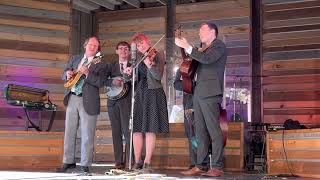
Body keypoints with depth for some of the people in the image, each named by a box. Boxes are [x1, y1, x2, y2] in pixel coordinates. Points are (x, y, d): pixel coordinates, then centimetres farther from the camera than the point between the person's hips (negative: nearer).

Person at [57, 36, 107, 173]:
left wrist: (87, 73, -22)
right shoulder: (74, 59, 16)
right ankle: (68, 161, 20)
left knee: (87, 135, -1)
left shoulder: (100, 64, 2)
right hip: (72, 99, 4)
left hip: (88, 101, -4)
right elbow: (64, 75, 17)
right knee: (69, 131, 9)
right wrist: (67, 74, -6)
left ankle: (85, 165, 8)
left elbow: (100, 82, -11)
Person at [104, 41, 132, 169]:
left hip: (127, 101, -3)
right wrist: (113, 82, -15)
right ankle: (119, 162, 8)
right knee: (116, 132, 3)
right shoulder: (112, 66, 15)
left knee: (128, 131, -9)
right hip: (113, 101, 3)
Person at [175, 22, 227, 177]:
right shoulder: (204, 48, 23)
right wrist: (185, 47, 8)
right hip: (198, 93, 8)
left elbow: (206, 59, -19)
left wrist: (187, 47, -17)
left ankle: (217, 167, -7)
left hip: (210, 94, -8)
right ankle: (200, 166, 10)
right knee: (201, 132, 7)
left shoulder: (219, 46, -2)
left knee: (213, 130, -8)